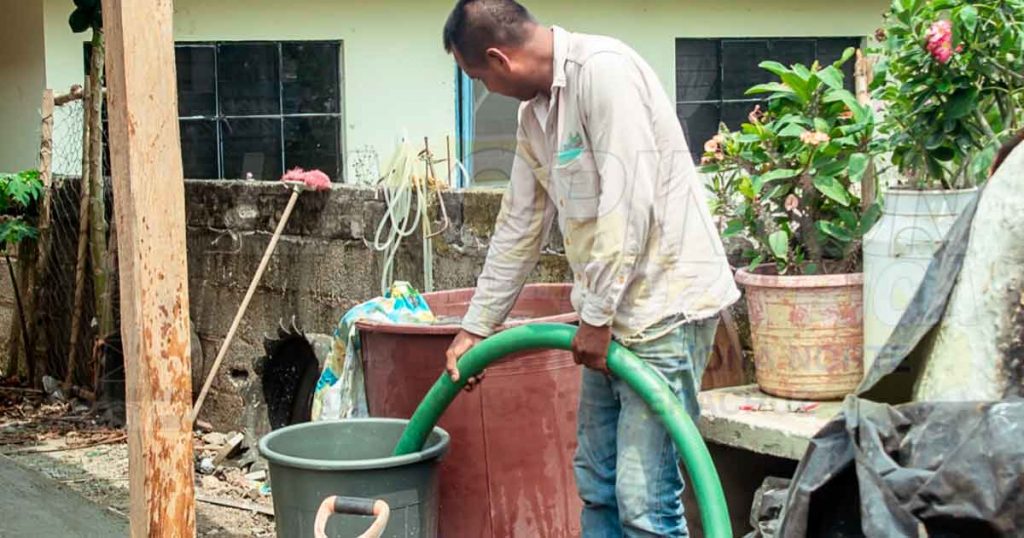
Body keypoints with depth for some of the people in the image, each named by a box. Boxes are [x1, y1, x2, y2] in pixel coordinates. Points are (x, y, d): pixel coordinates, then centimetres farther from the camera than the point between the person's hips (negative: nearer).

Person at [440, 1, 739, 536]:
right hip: (612, 311, 10)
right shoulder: (535, 111, 13)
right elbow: (519, 227, 21)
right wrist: (474, 328, 24)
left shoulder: (603, 69, -16)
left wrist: (597, 317, -16)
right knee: (597, 484, 15)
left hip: (665, 303, -10)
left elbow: (629, 204, -22)